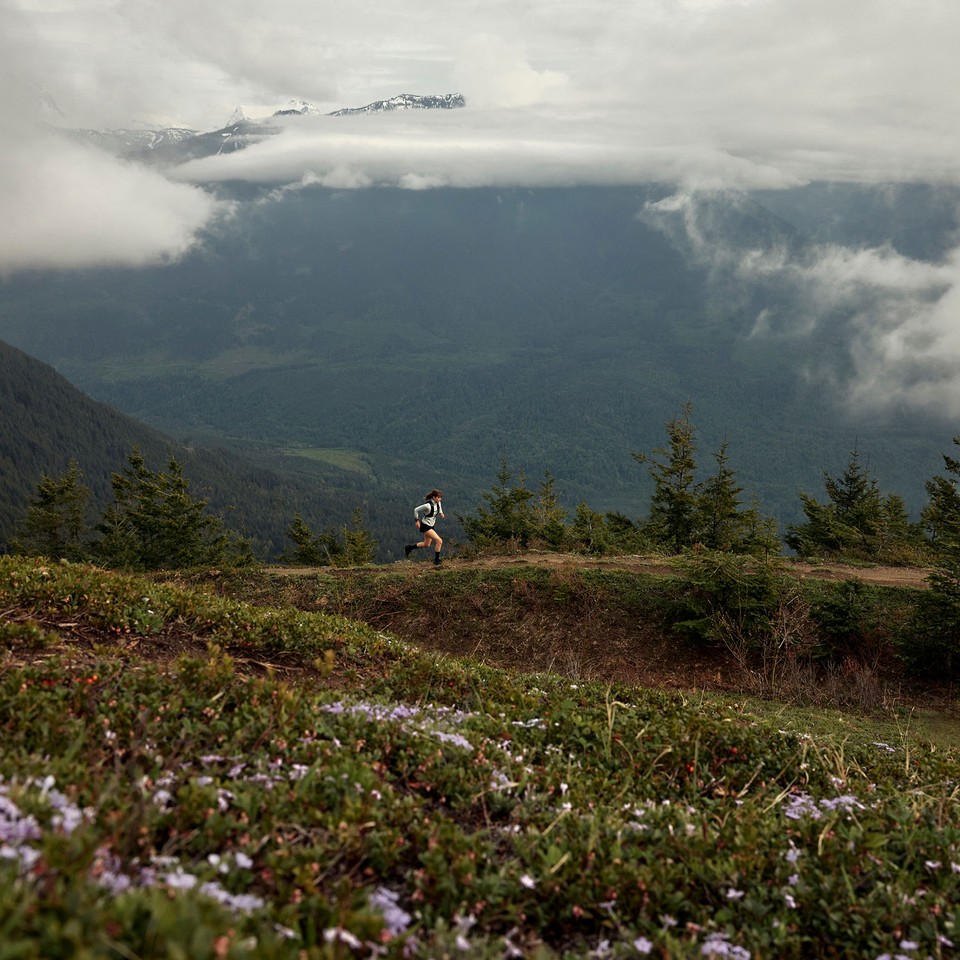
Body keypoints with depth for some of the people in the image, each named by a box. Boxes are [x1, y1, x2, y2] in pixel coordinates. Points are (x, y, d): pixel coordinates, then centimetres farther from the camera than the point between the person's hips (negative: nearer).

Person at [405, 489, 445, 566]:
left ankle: (409, 547, 41)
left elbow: (439, 508, 19)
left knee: (426, 544, 22)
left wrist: (441, 513, -3)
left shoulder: (438, 503, -5)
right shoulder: (428, 505, -27)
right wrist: (417, 521, -11)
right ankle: (436, 561, -4)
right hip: (425, 526, -9)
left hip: (431, 525, 9)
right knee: (439, 541, -15)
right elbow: (416, 510, -16)